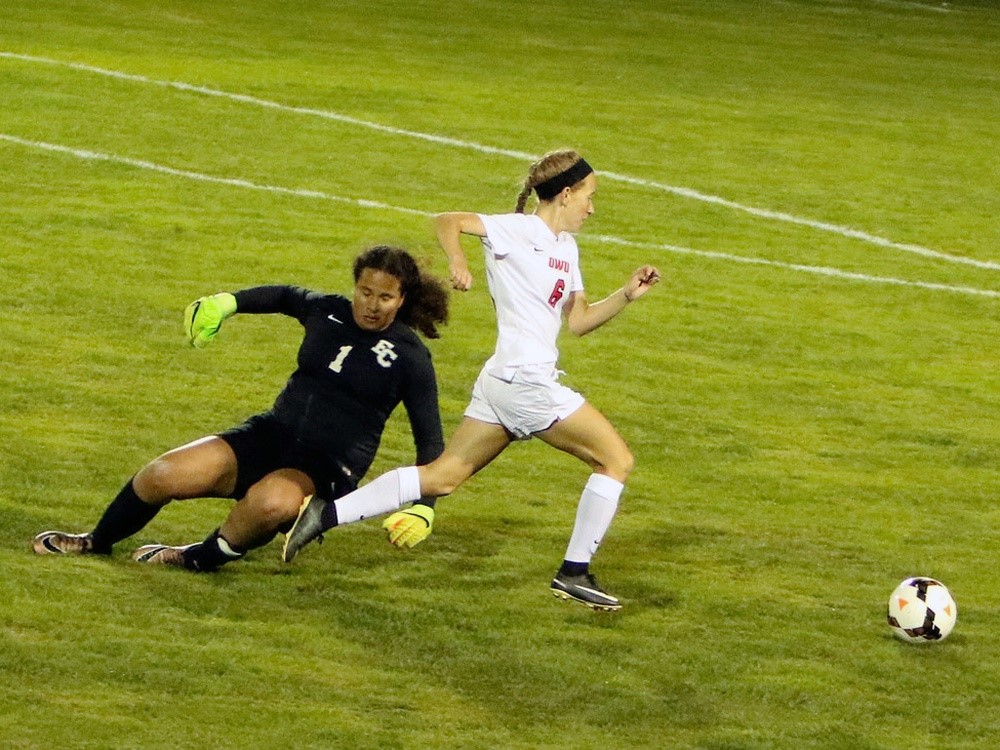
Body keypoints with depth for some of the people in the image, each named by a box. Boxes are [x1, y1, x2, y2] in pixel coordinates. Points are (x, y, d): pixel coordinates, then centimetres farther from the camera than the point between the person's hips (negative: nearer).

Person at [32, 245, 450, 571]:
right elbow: (285, 297, 28)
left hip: (326, 470, -5)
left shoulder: (410, 358, -7)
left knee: (271, 501, -40)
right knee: (163, 475, -12)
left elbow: (430, 440, -5)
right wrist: (228, 302, 24)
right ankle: (97, 543, 16)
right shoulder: (325, 311, 4)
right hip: (271, 436, 5)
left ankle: (199, 559, -11)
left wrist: (424, 506, -17)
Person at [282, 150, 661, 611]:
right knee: (616, 459, -3)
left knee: (444, 476, 8)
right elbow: (447, 222, -12)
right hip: (525, 380, -9)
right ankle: (574, 573, 0)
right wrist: (457, 262, -29)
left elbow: (578, 321, 21)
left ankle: (327, 514, 5)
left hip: (501, 382, 9)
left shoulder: (566, 248, 18)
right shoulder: (520, 231, -8)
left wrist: (626, 296, 9)